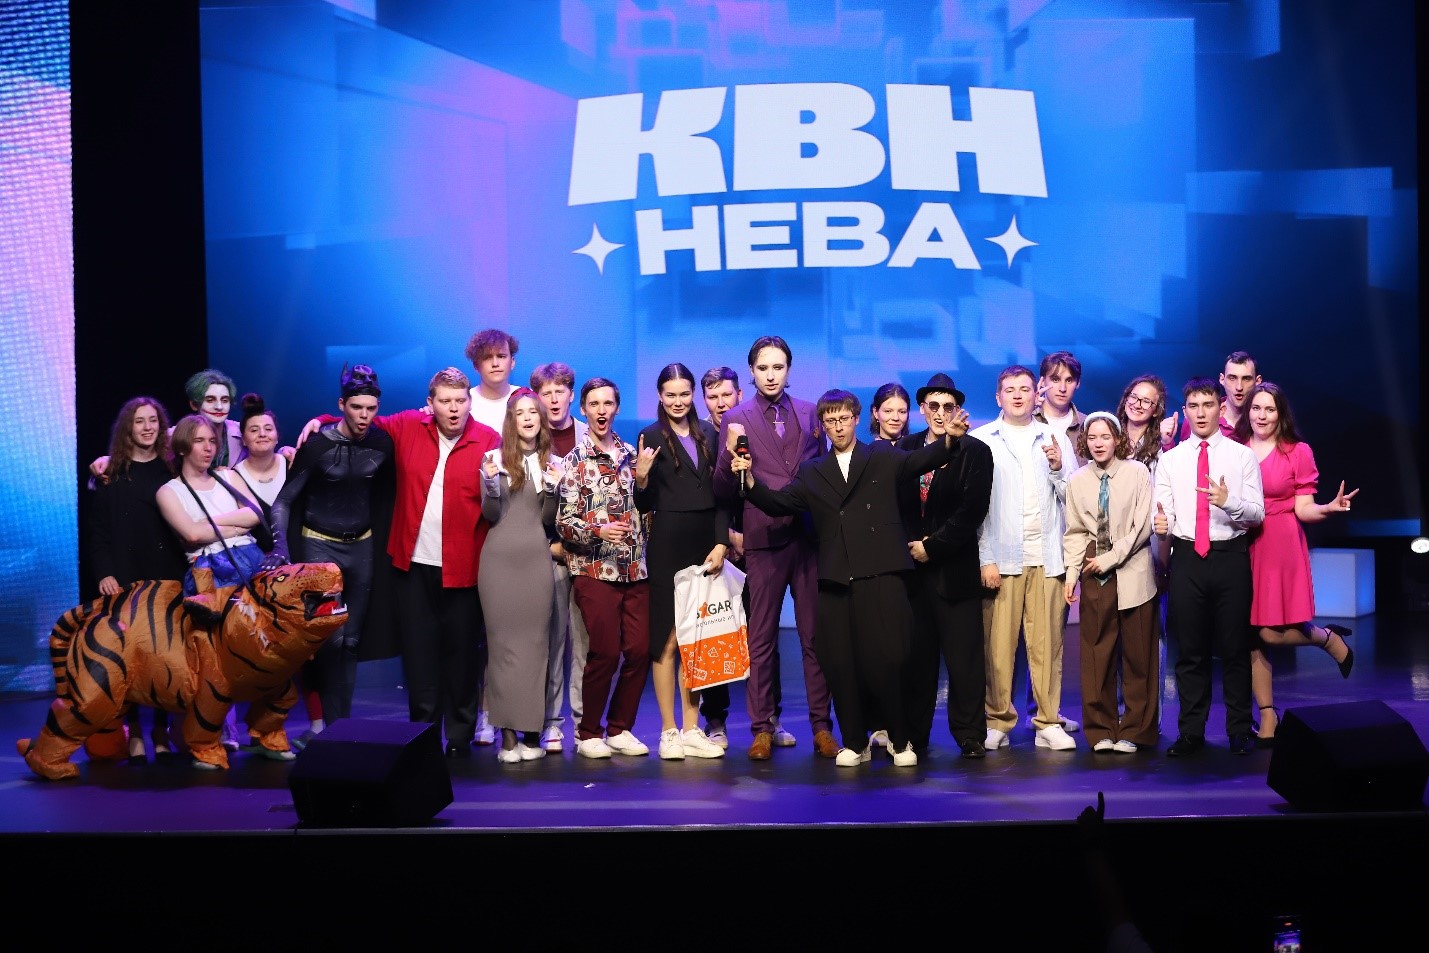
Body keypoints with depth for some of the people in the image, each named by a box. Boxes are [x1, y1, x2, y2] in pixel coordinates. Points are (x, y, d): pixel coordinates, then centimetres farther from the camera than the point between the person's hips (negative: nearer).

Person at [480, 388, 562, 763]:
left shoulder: (551, 463, 9)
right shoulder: (495, 458, 3)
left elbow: (548, 520, 7)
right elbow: (490, 516, 0)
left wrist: (552, 488, -8)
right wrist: (492, 483, -16)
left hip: (536, 559, 2)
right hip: (499, 560, -2)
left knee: (534, 642, 1)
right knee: (502, 643, -1)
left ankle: (532, 731, 6)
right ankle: (508, 733, 2)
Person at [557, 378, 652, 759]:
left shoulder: (630, 454, 11)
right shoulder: (574, 460, -1)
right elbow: (564, 521, -7)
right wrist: (597, 530, -23)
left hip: (635, 567, 4)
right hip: (594, 569, -4)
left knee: (639, 649, 0)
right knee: (605, 652, -7)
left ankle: (619, 728, 16)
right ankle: (589, 732, 10)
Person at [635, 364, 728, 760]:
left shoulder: (708, 435, 11)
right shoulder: (651, 437, -1)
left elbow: (719, 495, 10)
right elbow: (645, 505, -2)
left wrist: (721, 543, -1)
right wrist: (641, 477, -21)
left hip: (705, 544, 4)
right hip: (668, 547, -4)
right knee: (668, 639, -1)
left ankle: (692, 729, 12)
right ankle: (668, 731, 6)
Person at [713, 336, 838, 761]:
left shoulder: (810, 413, 10)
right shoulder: (736, 418, 3)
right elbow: (723, 491, 0)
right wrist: (729, 456, -19)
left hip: (809, 536, 2)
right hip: (764, 539, -1)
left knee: (815, 636, 5)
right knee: (761, 638, 3)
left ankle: (822, 726, 12)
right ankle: (763, 729, 10)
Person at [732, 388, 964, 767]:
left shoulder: (883, 458, 11)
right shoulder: (812, 473, 18)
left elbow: (920, 460, -5)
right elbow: (778, 504, 10)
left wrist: (949, 438, -24)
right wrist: (750, 480, -7)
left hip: (880, 575, -3)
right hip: (835, 580, 3)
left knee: (886, 659, -6)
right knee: (840, 664, 1)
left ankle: (900, 740, 11)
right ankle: (855, 742, 15)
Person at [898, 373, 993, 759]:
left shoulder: (975, 452, 1)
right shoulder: (905, 448, 11)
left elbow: (972, 511, -7)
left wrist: (931, 546, -9)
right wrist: (909, 546, 0)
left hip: (955, 568, -3)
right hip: (912, 567, 3)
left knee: (964, 657, -1)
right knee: (915, 655, 4)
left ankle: (970, 736, 6)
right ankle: (913, 735, 11)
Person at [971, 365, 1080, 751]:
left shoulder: (1056, 439, 13)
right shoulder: (980, 441, 5)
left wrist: (1058, 468, -8)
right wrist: (985, 559, -6)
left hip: (1047, 557, 2)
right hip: (1000, 558, -2)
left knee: (1047, 643, 2)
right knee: (998, 644, -3)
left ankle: (1049, 722, 9)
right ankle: (998, 721, 7)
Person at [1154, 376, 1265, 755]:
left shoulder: (1243, 456, 3)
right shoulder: (1170, 459, 9)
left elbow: (1257, 513, -4)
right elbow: (1163, 513, 3)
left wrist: (1229, 502, -24)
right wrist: (1161, 524, -21)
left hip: (1230, 557, -1)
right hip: (1186, 558, 2)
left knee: (1235, 647, 5)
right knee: (1190, 650, 7)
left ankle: (1240, 731, 17)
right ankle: (1190, 732, 17)